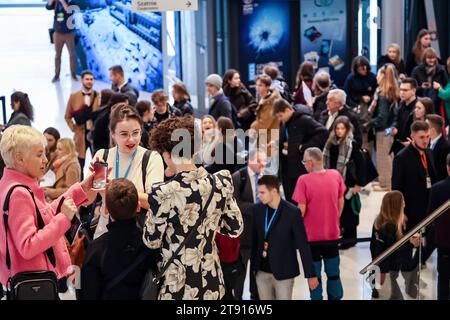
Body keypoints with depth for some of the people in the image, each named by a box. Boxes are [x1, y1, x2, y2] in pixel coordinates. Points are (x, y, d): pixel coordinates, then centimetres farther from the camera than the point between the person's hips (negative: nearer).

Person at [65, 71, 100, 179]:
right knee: (79, 165, 4)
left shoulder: (99, 96, -2)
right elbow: (68, 116, 10)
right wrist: (73, 128, -2)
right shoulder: (74, 96, 3)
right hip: (80, 134, 1)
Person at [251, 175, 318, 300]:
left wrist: (310, 274, -9)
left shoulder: (292, 212, -13)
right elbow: (254, 238, 9)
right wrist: (253, 265, 10)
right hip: (261, 271, 4)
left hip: (283, 271, -4)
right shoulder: (257, 209, 0)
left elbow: (303, 245, -10)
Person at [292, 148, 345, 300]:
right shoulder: (336, 175, -5)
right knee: (334, 274, 17)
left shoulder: (304, 180, -18)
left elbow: (301, 210, -17)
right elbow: (341, 202, 6)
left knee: (314, 275, 9)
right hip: (332, 233, 4)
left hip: (311, 235, -4)